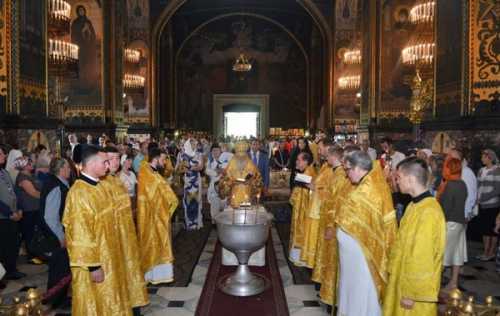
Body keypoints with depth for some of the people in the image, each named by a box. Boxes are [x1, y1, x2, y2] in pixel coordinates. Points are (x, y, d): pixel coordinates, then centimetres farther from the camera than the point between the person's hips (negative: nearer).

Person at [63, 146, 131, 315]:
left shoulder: (96, 186, 6)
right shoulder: (79, 193, -23)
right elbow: (81, 234, -24)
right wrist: (93, 265, -22)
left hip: (105, 255, 9)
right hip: (93, 260, -9)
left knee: (106, 301, 21)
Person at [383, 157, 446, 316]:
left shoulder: (429, 212, -26)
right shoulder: (415, 205, 5)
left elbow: (422, 258, -24)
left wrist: (411, 293, -18)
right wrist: (392, 270, 14)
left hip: (416, 288, -8)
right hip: (403, 278, 8)